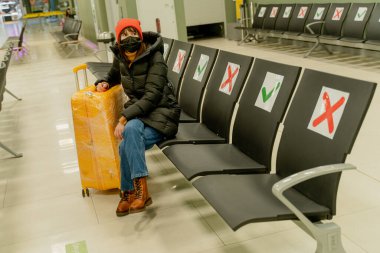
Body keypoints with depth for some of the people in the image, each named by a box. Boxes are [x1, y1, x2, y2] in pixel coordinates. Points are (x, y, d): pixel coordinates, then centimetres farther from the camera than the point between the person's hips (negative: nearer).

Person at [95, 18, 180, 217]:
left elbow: (152, 96, -21)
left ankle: (133, 192, -19)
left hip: (161, 113, -5)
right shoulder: (120, 58, 5)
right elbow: (114, 77, 29)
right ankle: (131, 193, -15)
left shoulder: (154, 58, -14)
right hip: (138, 111, 5)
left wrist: (124, 117, -29)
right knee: (131, 137, -31)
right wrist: (104, 83, 5)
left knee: (129, 138, -33)